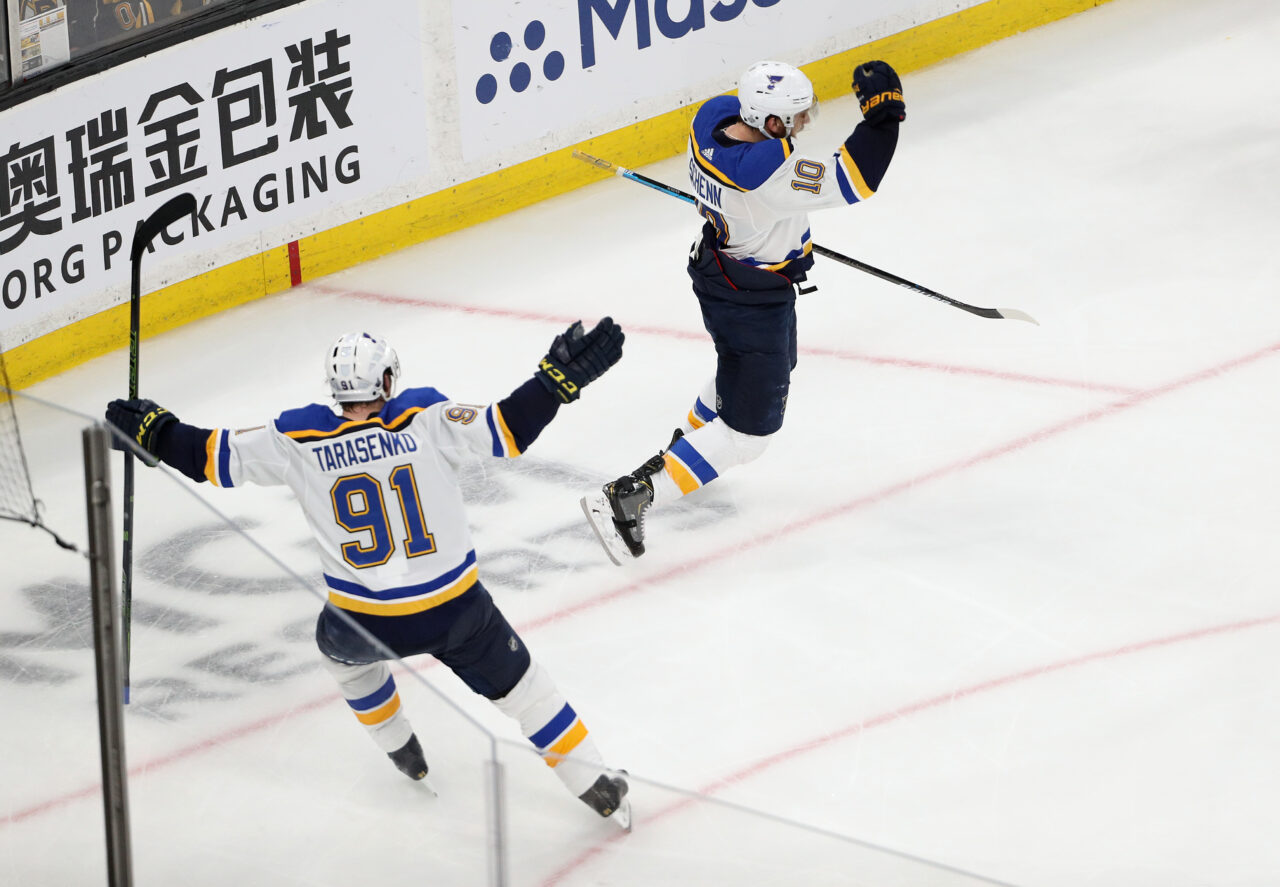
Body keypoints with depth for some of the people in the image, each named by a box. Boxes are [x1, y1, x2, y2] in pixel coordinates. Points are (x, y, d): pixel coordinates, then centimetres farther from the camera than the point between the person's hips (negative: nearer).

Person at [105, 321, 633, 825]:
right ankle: (597, 788, 18)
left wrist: (153, 431, 13)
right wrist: (560, 377, -13)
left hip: (365, 621, 1)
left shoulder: (298, 440, -7)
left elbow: (216, 457, 0)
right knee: (518, 684, 17)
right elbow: (505, 430, -17)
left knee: (340, 646, 37)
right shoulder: (426, 420, -10)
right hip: (453, 610, -1)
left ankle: (402, 752, 49)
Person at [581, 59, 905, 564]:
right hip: (754, 303, -9)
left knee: (758, 369, 37)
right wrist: (882, 111, -31)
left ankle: (685, 444, 56)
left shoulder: (715, 115, -13)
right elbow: (853, 182, -37)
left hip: (716, 268, 9)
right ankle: (628, 498, -2)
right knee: (748, 431, 3)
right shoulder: (767, 172, -38)